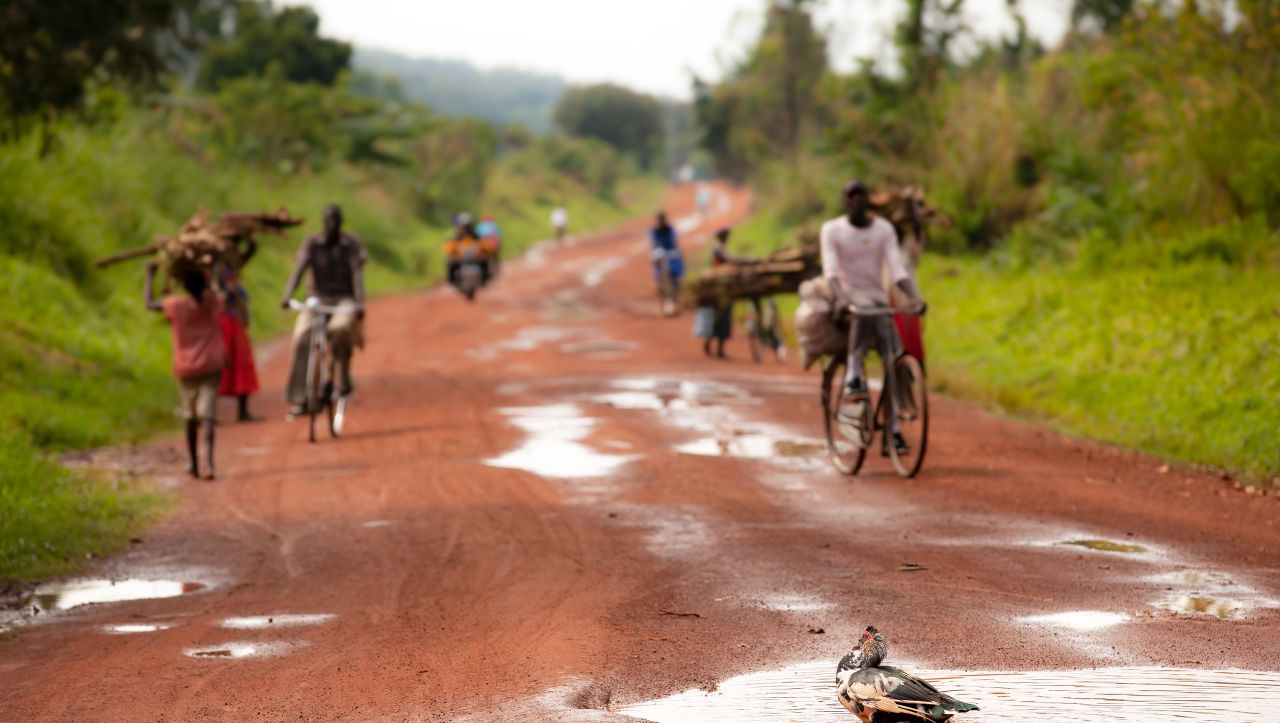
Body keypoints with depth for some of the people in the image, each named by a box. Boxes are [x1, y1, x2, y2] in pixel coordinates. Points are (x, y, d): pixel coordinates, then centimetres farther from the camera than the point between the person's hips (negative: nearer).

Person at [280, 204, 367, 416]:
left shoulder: (352, 245, -3)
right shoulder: (312, 243, -1)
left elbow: (357, 274, -14)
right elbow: (299, 269, -14)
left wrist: (360, 304, -30)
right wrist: (287, 296, -31)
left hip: (344, 300, -1)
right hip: (318, 299, 2)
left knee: (341, 327, -37)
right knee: (301, 339, -25)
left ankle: (344, 377, -14)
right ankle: (300, 399, -20)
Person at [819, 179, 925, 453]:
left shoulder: (884, 229, 5)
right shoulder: (832, 230, -2)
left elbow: (897, 268, -6)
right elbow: (830, 269, -18)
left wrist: (915, 296, -24)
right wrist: (840, 296, -37)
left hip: (878, 300, 4)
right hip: (849, 300, -4)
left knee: (895, 362, -9)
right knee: (865, 314, -40)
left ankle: (893, 430, -1)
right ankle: (853, 388, -43)